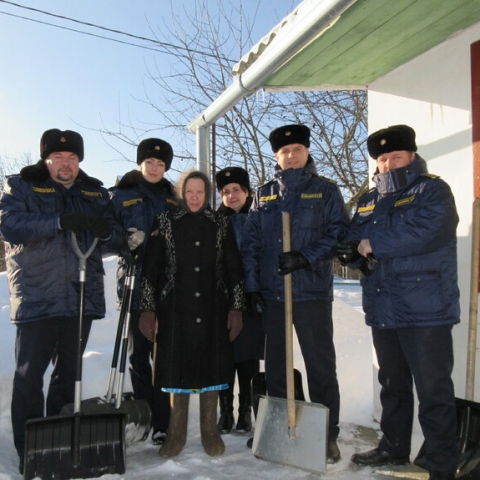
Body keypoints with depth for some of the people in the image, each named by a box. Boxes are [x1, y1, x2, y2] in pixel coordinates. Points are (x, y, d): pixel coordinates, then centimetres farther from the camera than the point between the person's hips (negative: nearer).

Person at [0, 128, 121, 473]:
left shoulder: (96, 193, 11)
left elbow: (116, 239, 7)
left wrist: (106, 232, -17)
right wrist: (60, 221, -26)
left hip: (82, 296, 4)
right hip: (36, 297, -3)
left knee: (69, 371, 13)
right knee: (30, 373, 1)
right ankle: (29, 448, 16)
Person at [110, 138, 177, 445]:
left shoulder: (172, 199, 12)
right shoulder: (121, 195, 5)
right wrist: (124, 242, -17)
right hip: (135, 284, -1)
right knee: (137, 353, 7)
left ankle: (162, 422, 10)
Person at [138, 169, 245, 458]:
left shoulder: (221, 224, 6)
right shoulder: (166, 223, 4)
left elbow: (234, 268, 6)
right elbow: (151, 268, 2)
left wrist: (236, 307, 1)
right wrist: (148, 309, -2)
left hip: (212, 308, 1)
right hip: (175, 307, -1)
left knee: (211, 364, 6)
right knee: (177, 366, 4)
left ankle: (210, 430, 23)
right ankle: (177, 432, 21)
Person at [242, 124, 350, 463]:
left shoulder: (326, 190, 4)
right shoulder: (264, 194, 12)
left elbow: (339, 232, -5)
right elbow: (251, 242, 9)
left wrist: (306, 257, -18)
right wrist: (251, 286, 1)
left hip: (313, 291, -3)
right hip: (271, 292, 4)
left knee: (321, 365, 2)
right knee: (275, 363, 13)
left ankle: (328, 435, 15)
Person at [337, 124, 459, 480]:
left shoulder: (433, 191, -4)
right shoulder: (369, 201, 16)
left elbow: (421, 232, -22)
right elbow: (354, 242, 13)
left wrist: (372, 245, -14)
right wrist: (354, 254, -11)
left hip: (425, 309, -6)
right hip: (383, 309, 7)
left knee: (433, 389, 0)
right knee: (393, 384, 18)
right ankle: (394, 447, 33)